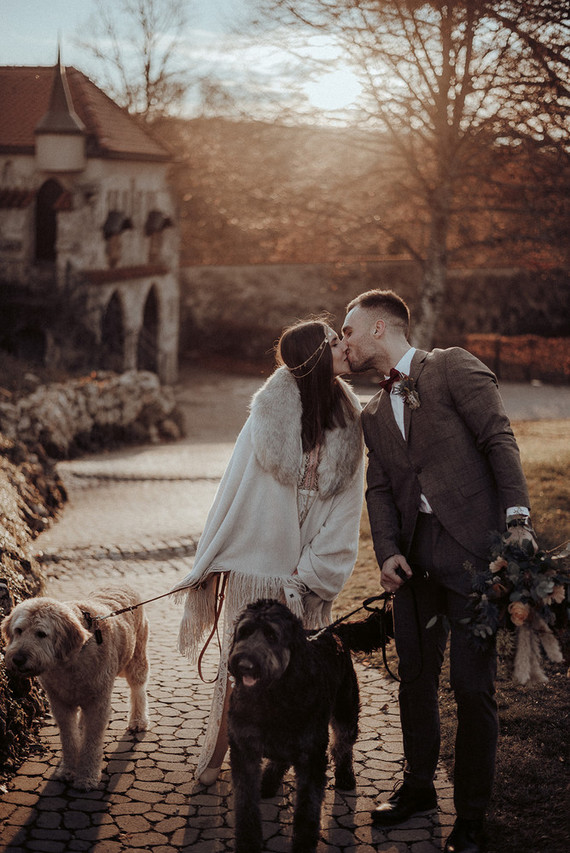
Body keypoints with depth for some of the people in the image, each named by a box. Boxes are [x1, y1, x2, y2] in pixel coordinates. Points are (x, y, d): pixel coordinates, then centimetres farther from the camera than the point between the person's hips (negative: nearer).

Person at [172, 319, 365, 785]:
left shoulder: (350, 421, -1)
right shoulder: (271, 409, -8)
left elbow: (347, 507, 0)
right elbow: (237, 486, -2)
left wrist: (314, 568, -7)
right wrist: (212, 559, 1)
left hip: (310, 567, 2)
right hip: (256, 558, -2)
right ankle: (216, 755, 28)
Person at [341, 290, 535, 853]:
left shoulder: (452, 367, 0)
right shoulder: (373, 415, 21)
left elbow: (499, 440, -8)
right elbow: (379, 490, 13)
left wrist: (516, 517, -19)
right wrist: (386, 551, -4)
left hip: (470, 548, -6)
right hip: (415, 555, 7)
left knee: (472, 685, -1)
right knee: (414, 676, 14)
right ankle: (418, 787, 33)